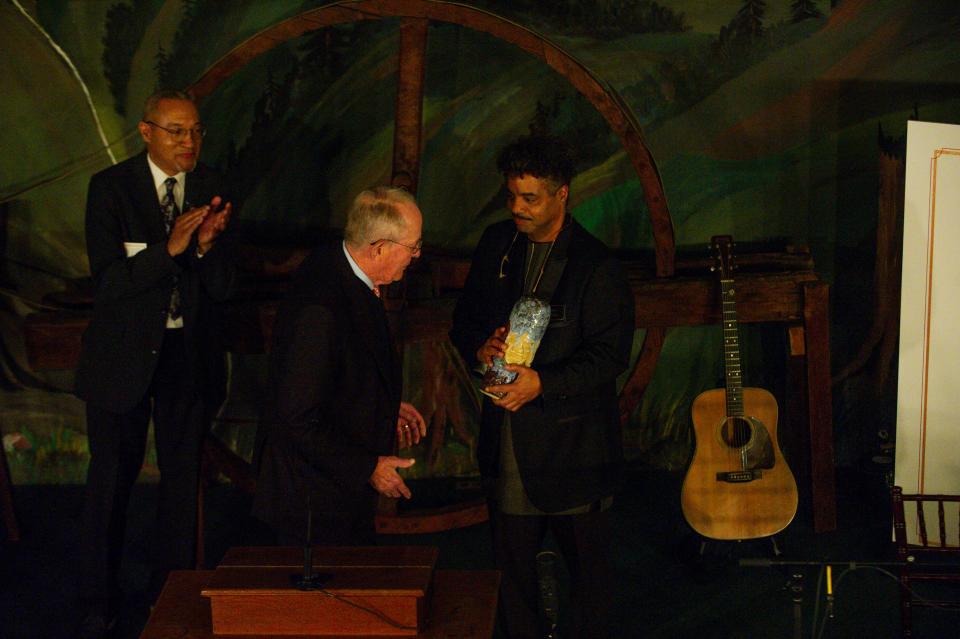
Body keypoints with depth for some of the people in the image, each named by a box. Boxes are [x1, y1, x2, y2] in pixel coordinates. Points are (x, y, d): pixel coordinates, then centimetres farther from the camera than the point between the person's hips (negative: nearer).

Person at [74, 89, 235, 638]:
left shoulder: (210, 189, -1)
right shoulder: (111, 187, -8)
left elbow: (224, 288, -4)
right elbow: (108, 280, -17)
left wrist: (208, 244, -24)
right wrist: (170, 248, -29)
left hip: (188, 353, 2)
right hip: (123, 355, -2)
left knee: (183, 479, 11)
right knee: (111, 480, 7)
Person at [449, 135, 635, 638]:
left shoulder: (596, 267, -11)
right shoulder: (496, 244, 5)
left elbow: (611, 354, -14)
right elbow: (464, 320, 13)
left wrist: (542, 383, -24)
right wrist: (480, 348, -10)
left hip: (572, 440, -4)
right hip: (506, 436, 4)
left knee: (585, 559, 10)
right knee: (511, 557, 12)